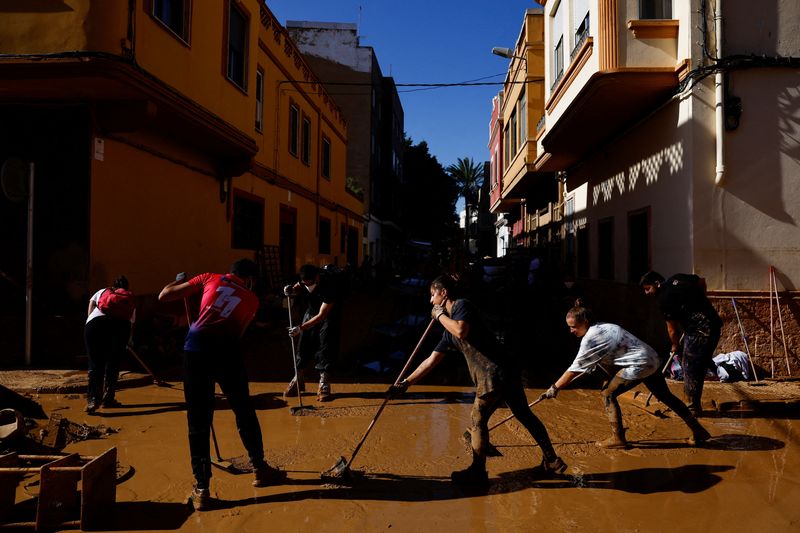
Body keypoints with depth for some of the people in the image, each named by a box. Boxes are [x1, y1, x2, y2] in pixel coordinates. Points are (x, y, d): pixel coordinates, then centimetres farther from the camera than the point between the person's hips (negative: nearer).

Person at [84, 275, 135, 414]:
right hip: (121, 325, 1)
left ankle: (93, 399, -9)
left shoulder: (101, 292, 33)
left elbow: (89, 313, 21)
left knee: (95, 363, 3)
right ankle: (108, 399, 16)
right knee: (113, 363, 14)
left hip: (95, 324, 0)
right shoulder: (130, 298, 33)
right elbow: (132, 320, 24)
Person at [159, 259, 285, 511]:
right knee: (244, 413, 17)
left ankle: (201, 489, 12)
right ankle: (260, 469, 30)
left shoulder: (210, 278, 16)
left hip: (197, 347, 1)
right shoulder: (252, 299, 18)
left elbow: (164, 296, 15)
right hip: (227, 349, 0)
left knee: (198, 420, 8)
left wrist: (178, 281, 34)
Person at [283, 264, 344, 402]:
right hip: (311, 312, 6)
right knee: (303, 345, 6)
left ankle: (324, 385, 1)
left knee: (325, 349, -9)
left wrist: (301, 328, -40)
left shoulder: (329, 287, -36)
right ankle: (298, 380, 19)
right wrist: (291, 290, -23)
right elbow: (297, 288, 3)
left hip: (329, 317, -6)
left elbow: (322, 315, -34)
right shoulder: (306, 280, -19)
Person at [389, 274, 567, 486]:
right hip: (506, 374, 9)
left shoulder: (462, 305, -4)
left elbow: (461, 331, -25)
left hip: (494, 376, -9)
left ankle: (478, 471, 11)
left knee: (478, 420, 1)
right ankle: (551, 460, 25)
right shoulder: (449, 329, 21)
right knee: (525, 415, 15)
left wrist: (440, 315, -7)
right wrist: (405, 383, 22)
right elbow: (431, 361, 23)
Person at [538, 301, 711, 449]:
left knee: (608, 394, -3)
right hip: (652, 359, 10)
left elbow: (575, 369, -12)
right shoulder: (602, 326, 11)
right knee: (666, 396, 21)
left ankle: (618, 438, 2)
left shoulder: (590, 338, -15)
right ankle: (698, 431, 30)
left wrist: (555, 388, -6)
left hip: (639, 364, -10)